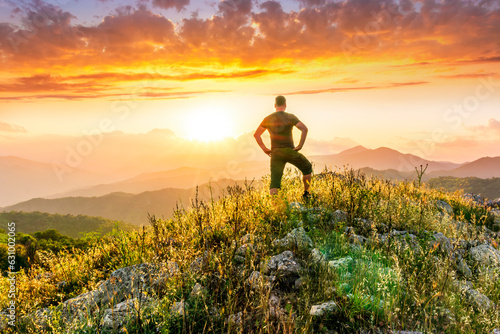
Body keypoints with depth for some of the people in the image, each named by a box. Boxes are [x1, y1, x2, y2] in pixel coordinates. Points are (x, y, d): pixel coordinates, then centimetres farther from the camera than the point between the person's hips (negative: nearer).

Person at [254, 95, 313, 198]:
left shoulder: (268, 119, 7)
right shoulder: (290, 117, -3)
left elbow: (256, 134, 8)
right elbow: (304, 129, -17)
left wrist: (264, 149, 9)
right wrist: (300, 146, -11)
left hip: (275, 153, 2)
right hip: (290, 151, -2)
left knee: (274, 183, 2)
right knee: (307, 168, 23)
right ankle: (306, 194, 26)